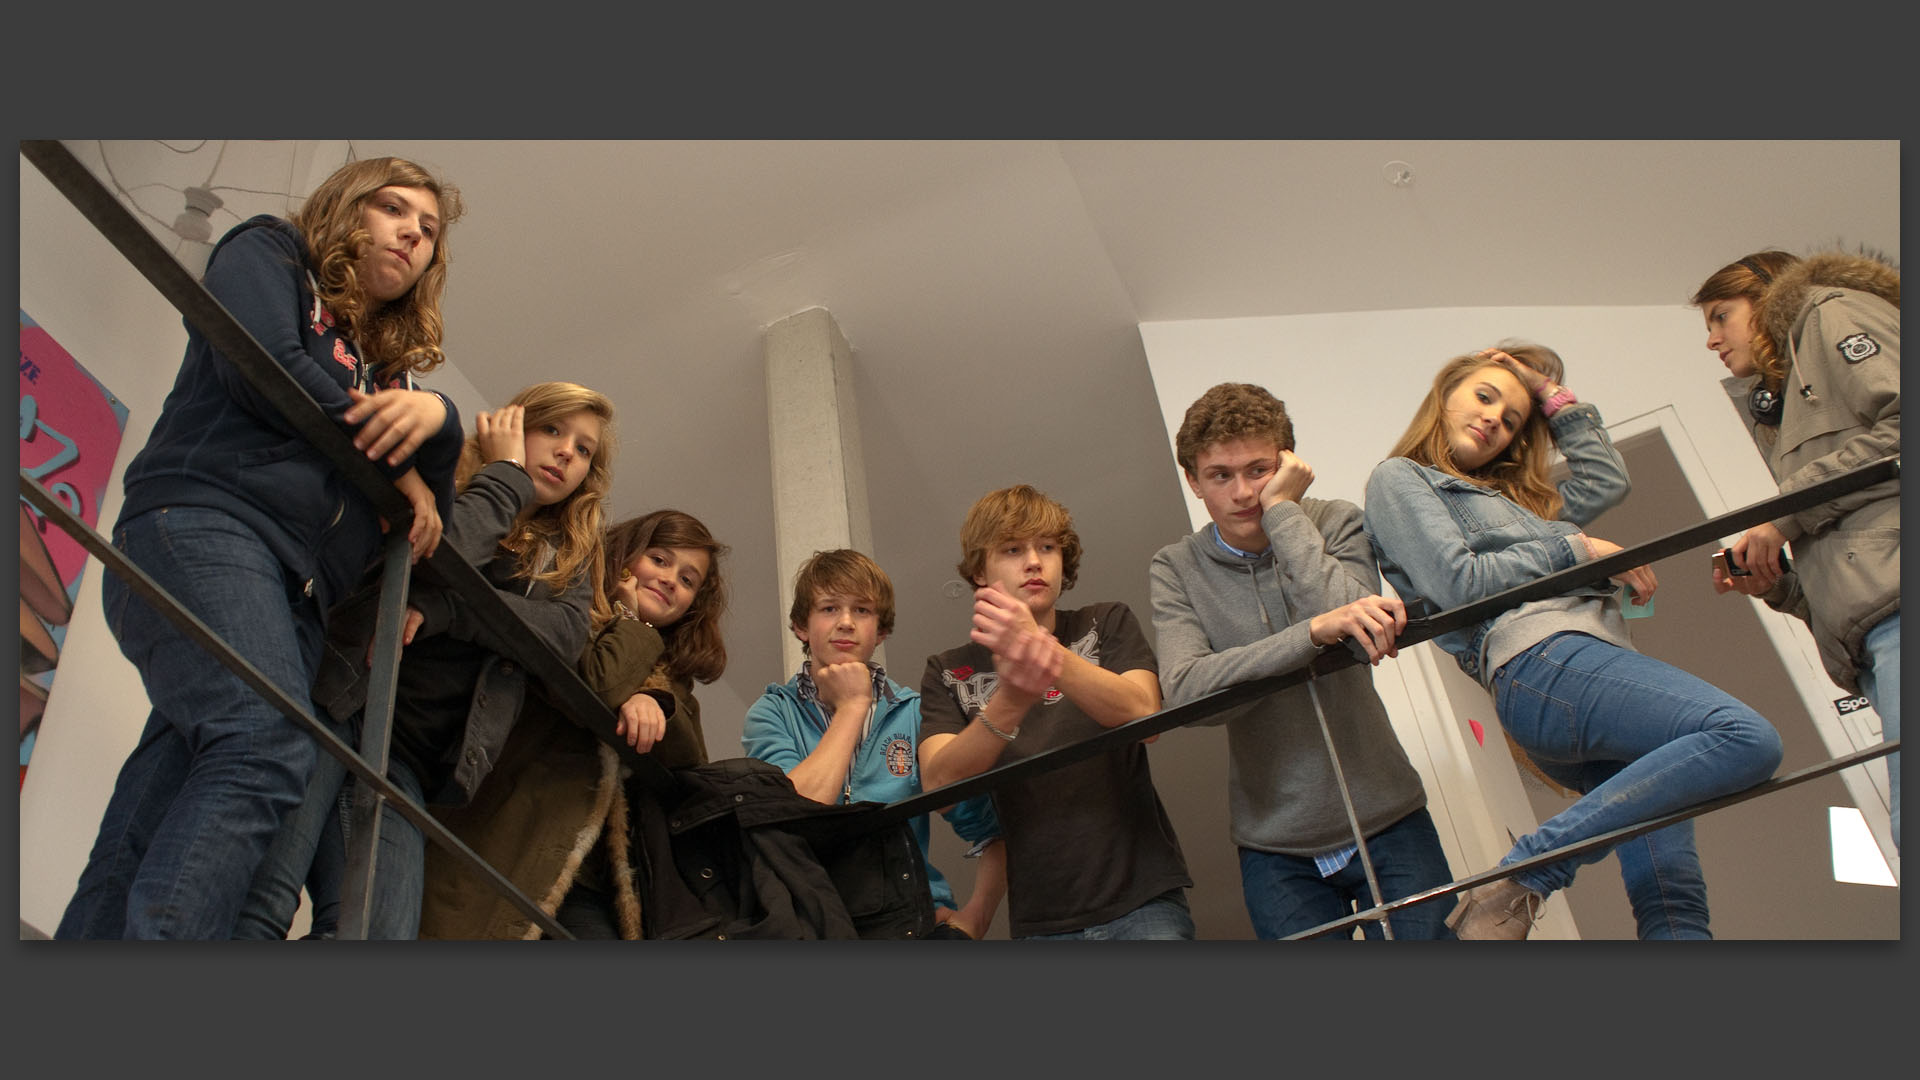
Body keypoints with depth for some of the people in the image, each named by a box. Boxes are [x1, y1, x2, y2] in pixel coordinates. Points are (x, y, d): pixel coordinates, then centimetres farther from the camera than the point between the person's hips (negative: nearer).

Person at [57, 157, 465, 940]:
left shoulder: (385, 367, 32)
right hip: (204, 523, -6)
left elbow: (430, 512, 19)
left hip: (293, 595, 6)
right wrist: (393, 460, 4)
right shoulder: (268, 253, 18)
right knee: (268, 748, -31)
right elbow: (262, 364, -4)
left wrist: (436, 416, -2)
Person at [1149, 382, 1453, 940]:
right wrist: (1314, 630, -32)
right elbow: (1187, 690, -21)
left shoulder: (1336, 524, 0)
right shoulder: (1175, 570, -3)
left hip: (1387, 821, 1)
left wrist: (1282, 510, -16)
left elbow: (1348, 611, -22)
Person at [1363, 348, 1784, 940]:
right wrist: (1575, 549, 3)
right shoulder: (1398, 480, 11)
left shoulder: (1510, 495, 36)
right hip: (1542, 663, -8)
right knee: (1747, 739, -27)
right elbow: (1459, 584, -4)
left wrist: (1551, 394, 36)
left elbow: (1607, 478, 37)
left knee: (1674, 898, -7)